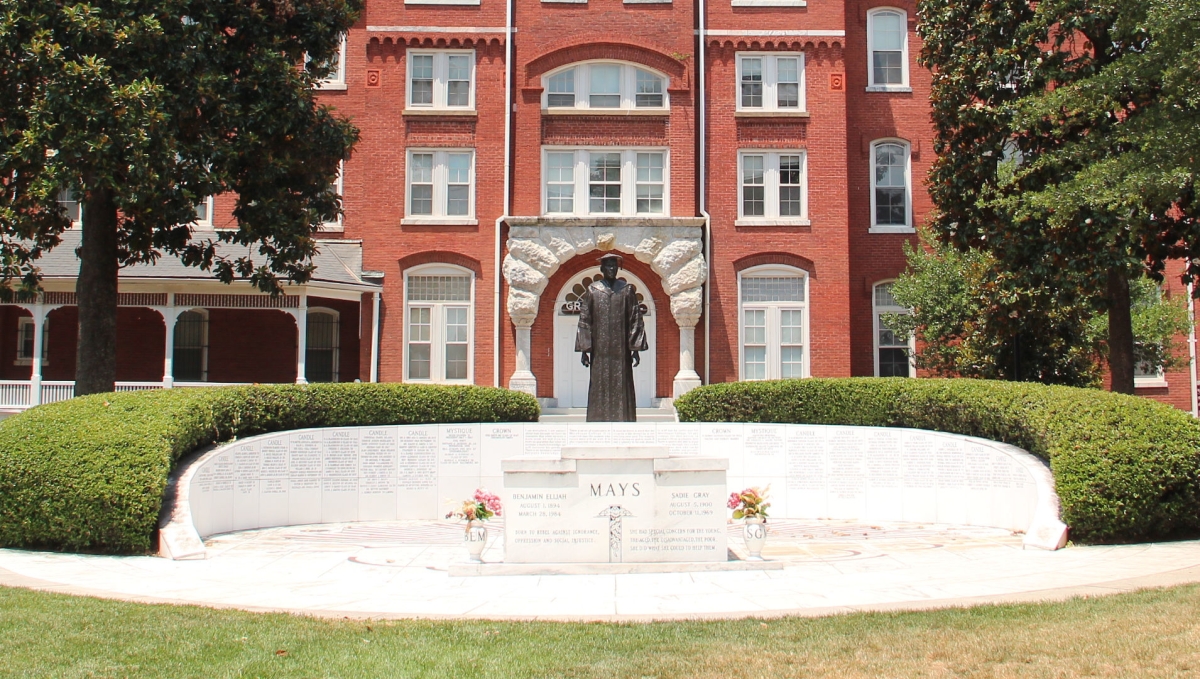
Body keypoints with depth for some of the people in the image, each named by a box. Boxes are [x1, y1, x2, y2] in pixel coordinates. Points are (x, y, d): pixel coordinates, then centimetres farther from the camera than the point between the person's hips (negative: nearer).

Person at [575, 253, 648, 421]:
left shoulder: (627, 290, 7)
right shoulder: (592, 291, 6)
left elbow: (635, 319, 5)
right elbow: (584, 321, 5)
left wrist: (635, 348, -2)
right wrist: (584, 349, -2)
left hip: (621, 351, 0)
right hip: (599, 352, 0)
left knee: (622, 391, -1)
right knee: (599, 391, 0)